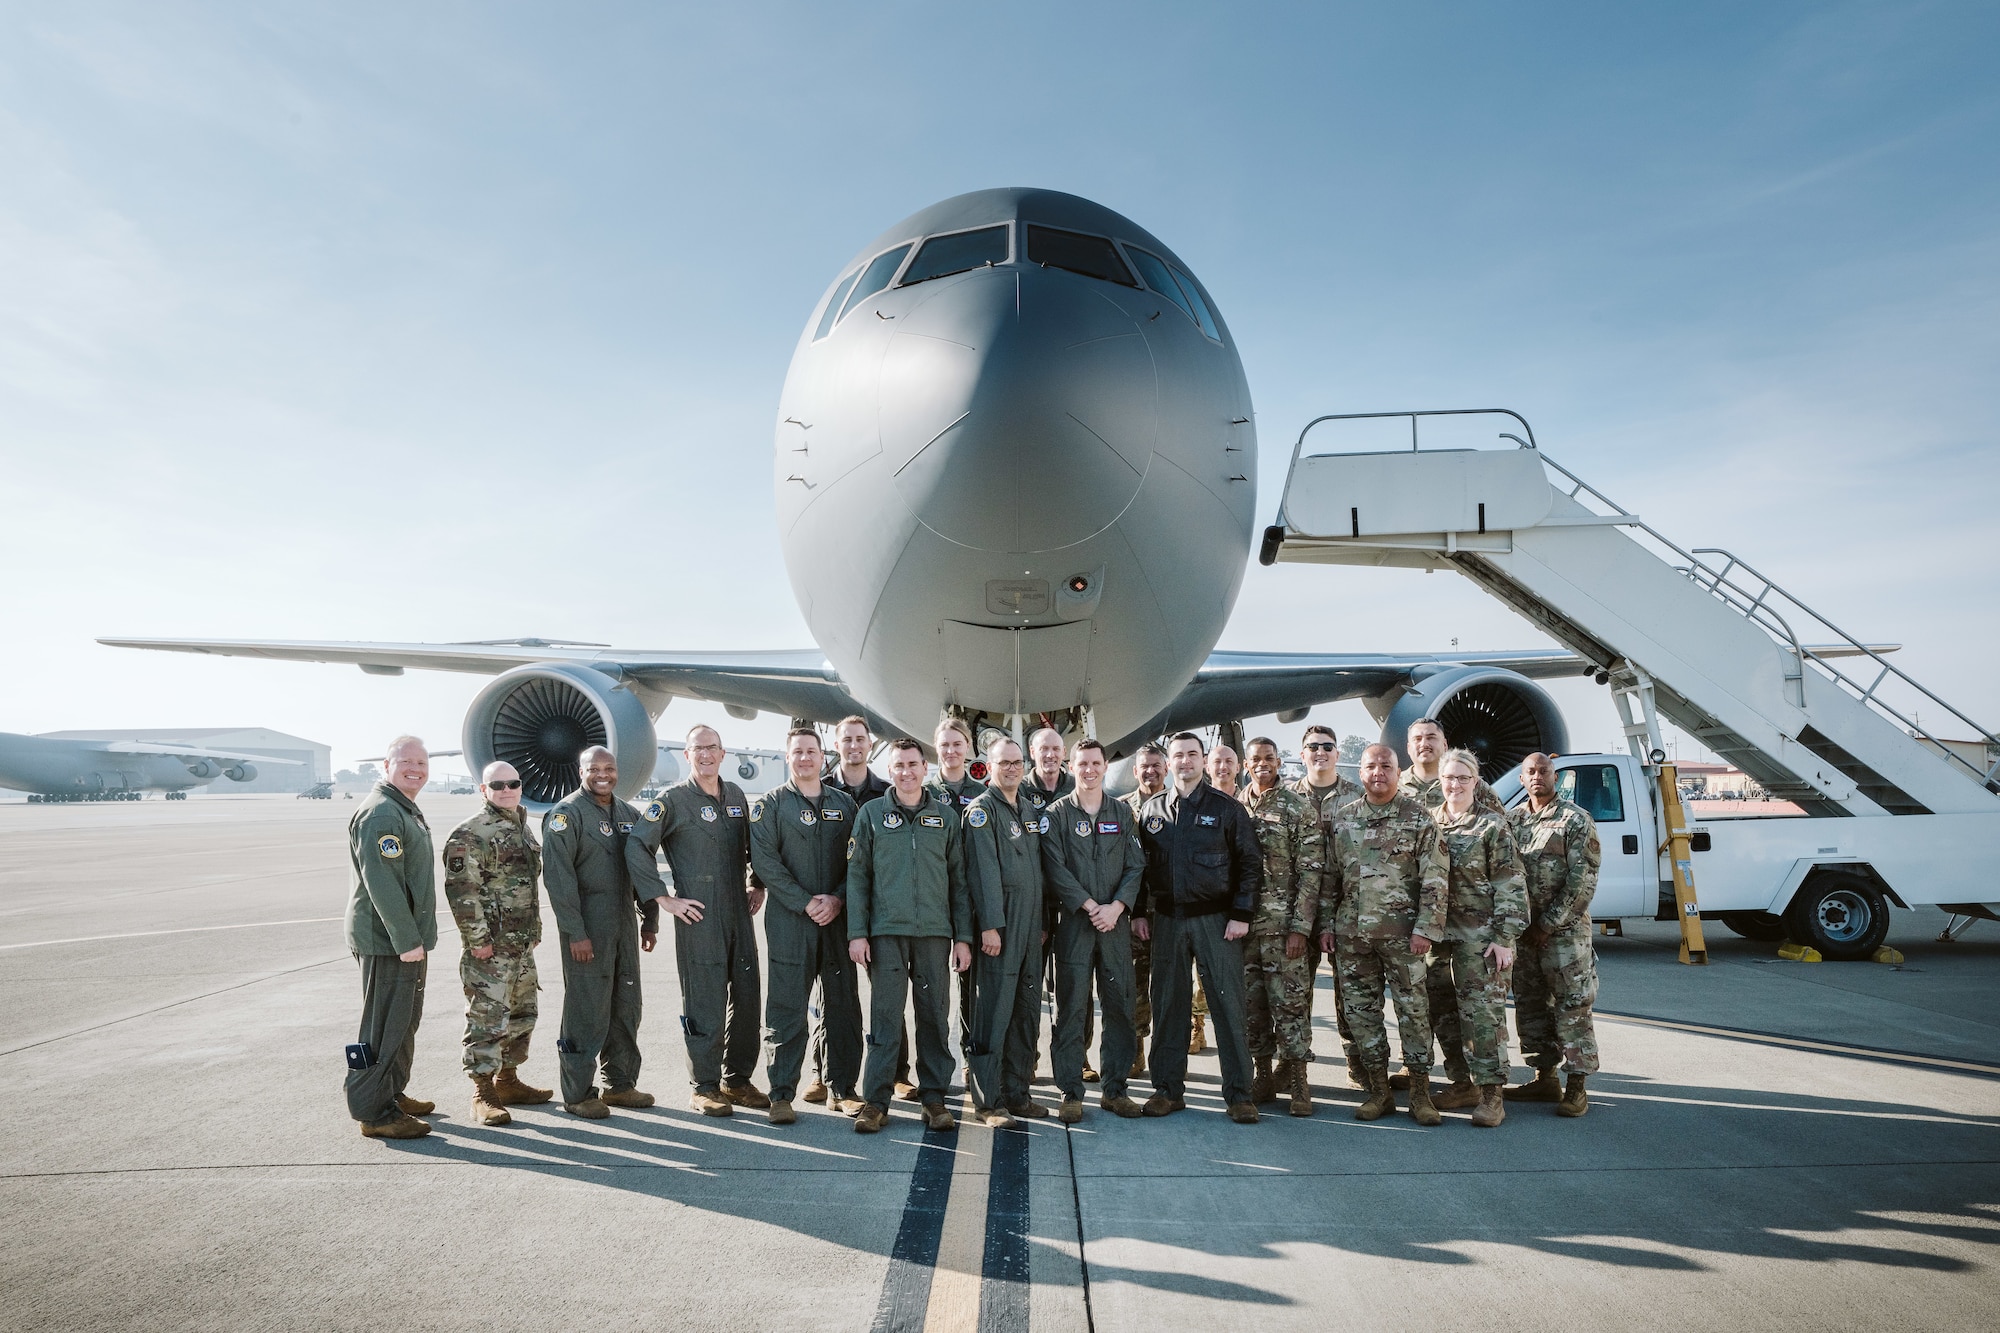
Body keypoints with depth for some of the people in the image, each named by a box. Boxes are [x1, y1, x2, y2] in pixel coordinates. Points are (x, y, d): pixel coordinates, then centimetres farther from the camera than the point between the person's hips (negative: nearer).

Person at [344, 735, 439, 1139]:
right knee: (383, 1026, -3)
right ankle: (373, 1112, 6)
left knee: (404, 1021, 20)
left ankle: (393, 1094, 32)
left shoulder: (406, 810, 16)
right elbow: (381, 883, -24)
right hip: (388, 940, -11)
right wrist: (406, 940, -24)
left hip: (408, 936, 11)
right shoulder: (379, 813, -18)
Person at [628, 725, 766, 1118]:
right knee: (705, 1003, -1)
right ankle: (705, 1087, 13)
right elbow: (636, 848, -11)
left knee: (747, 997, 9)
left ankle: (737, 1080, 23)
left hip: (739, 913, 6)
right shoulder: (672, 800, -5)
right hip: (698, 917, -6)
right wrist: (663, 898, -12)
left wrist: (757, 885, 16)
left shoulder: (736, 796, 13)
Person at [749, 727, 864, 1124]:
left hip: (839, 919, 3)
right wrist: (806, 902, -13)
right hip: (789, 920, -3)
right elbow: (765, 861, -7)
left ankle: (844, 1088, 19)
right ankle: (781, 1094, 8)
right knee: (786, 1009, -1)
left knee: (844, 1005, 8)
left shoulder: (845, 804, 11)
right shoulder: (770, 805, 2)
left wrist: (838, 899, -8)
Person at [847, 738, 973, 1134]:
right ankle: (875, 1101, 9)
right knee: (884, 1016, 0)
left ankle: (934, 1098, 17)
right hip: (886, 931, -2)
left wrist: (963, 936, 5)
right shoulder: (872, 813, 5)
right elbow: (857, 875, 4)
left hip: (935, 933, 2)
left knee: (935, 1016, 6)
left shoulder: (945, 816, 10)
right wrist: (857, 933, -4)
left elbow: (959, 879, 10)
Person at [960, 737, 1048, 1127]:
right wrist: (990, 925, -19)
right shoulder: (981, 809, -6)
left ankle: (1017, 1092, 21)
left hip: (1031, 925, 8)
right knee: (993, 1011, -5)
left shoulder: (1032, 812, 17)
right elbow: (983, 870, -14)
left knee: (1027, 1010, 11)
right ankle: (987, 1100, 3)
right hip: (999, 925, -8)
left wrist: (1042, 922, 16)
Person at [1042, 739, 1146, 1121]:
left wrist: (1116, 907, -9)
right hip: (1073, 920, -2)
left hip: (1115, 920, 3)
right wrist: (1090, 906, -13)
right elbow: (1055, 868, -5)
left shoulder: (1122, 813, 11)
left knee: (1120, 1003, 4)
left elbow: (1136, 866, 6)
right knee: (1072, 1005, -1)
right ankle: (1071, 1092, 8)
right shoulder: (1058, 813, 3)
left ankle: (1114, 1089, 16)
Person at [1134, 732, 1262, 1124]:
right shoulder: (1152, 810, 9)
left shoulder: (1226, 808, 0)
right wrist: (1139, 911, 6)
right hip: (1166, 919, 3)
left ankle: (1238, 1093, 9)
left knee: (1228, 1004, -1)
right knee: (1167, 1004, 8)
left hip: (1216, 919, -3)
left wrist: (1241, 914, -7)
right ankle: (1168, 1088, 18)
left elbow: (1250, 863, -1)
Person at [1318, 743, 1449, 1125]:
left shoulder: (1417, 817, -1)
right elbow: (1329, 876, 13)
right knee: (1360, 1010, 8)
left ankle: (1420, 1093, 13)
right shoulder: (1342, 818, 9)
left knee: (1413, 1009, 1)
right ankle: (1378, 1090, 19)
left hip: (1401, 932, -4)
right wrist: (1326, 923, 8)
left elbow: (1435, 878, -5)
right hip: (1351, 933, 4)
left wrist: (1426, 928, -11)